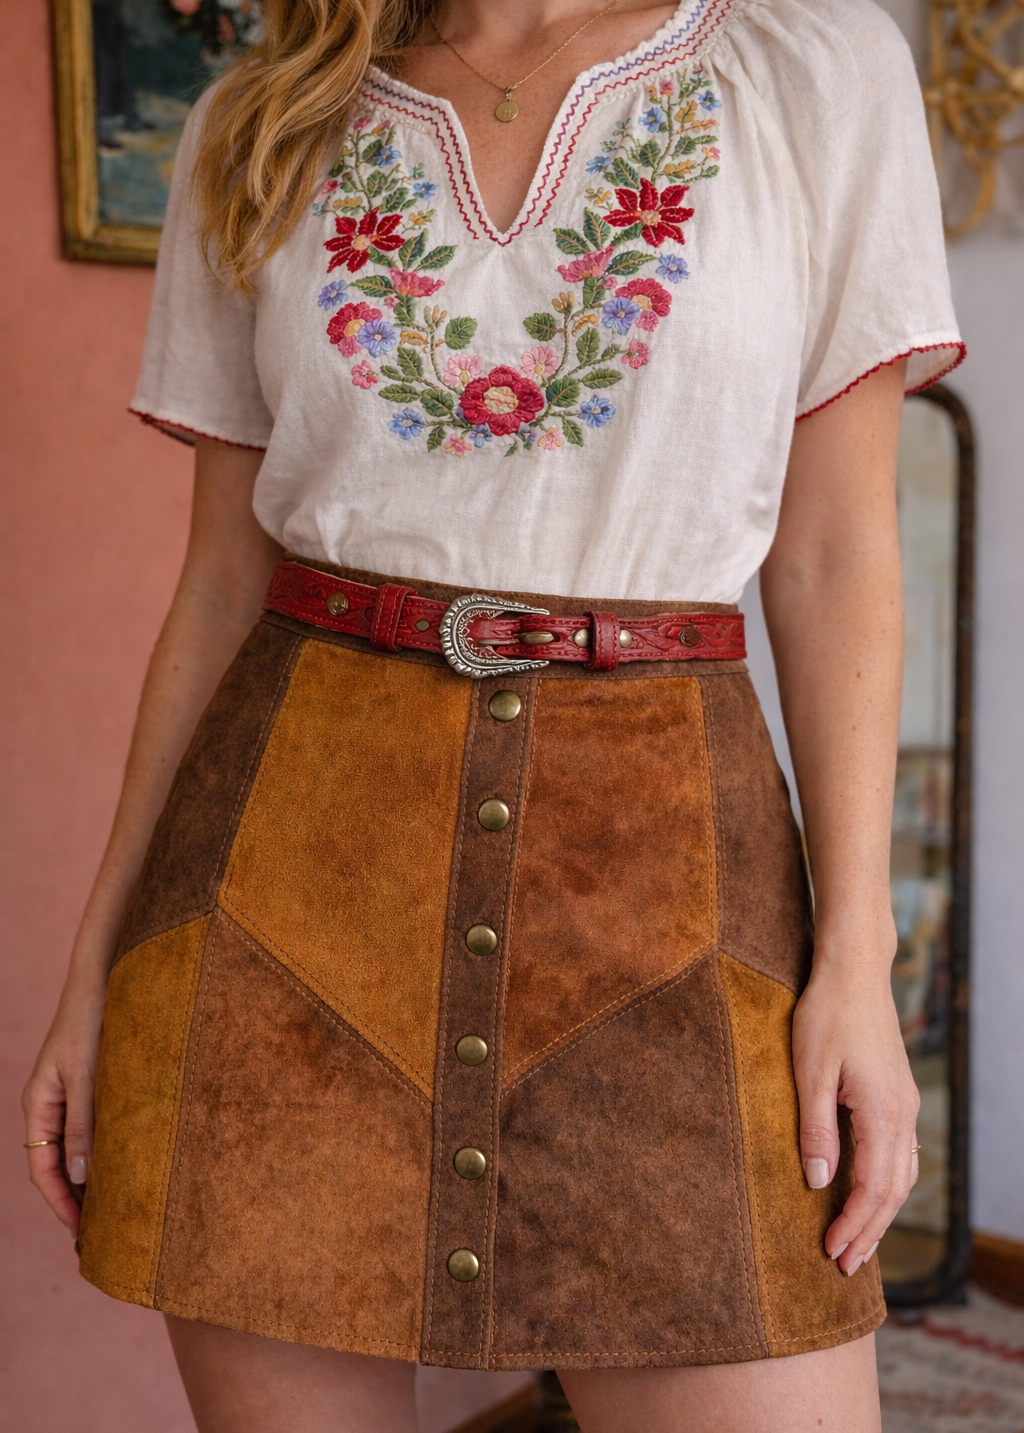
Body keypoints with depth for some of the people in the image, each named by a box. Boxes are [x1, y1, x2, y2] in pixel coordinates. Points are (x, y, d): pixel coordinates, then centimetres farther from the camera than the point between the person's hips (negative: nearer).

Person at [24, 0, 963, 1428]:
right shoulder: (261, 130, 10)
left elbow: (835, 561, 3)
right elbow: (223, 576, 10)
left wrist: (856, 958, -5)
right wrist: (99, 961, 7)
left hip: (659, 845, -1)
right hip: (296, 836, 2)